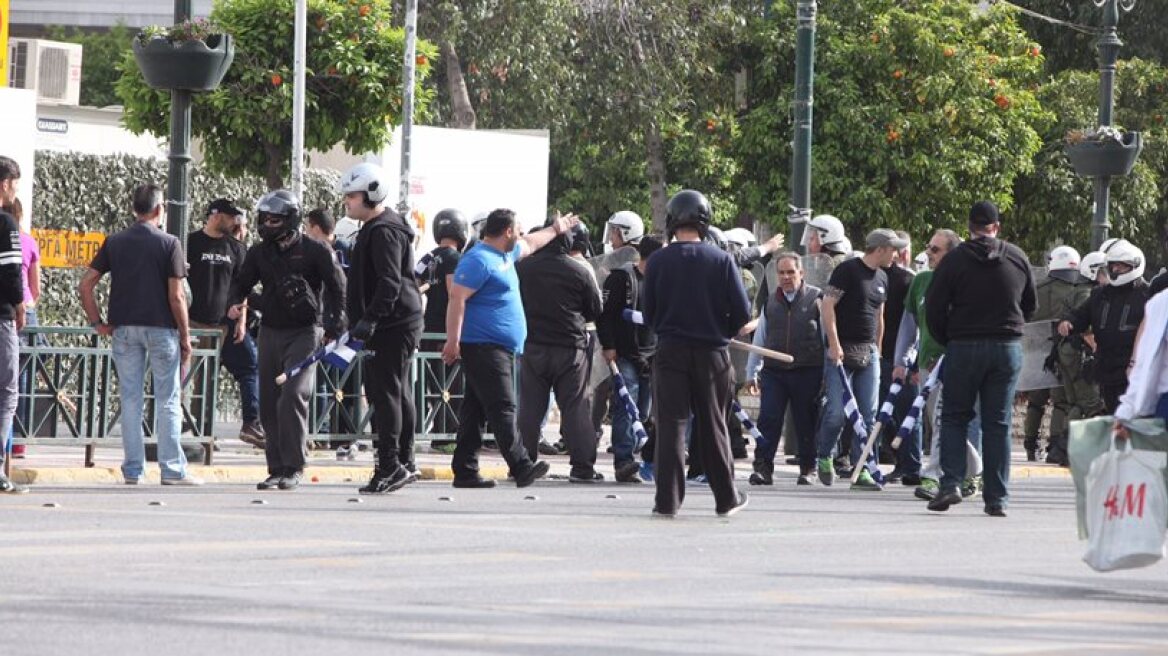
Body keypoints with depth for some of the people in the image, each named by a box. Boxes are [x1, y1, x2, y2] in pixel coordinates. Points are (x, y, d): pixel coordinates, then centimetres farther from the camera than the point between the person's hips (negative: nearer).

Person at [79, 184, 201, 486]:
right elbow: (176, 296, -9)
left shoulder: (115, 243, 5)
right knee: (168, 401, 3)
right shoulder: (168, 244, -6)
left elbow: (86, 283, 1)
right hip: (161, 326, -3)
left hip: (124, 328, 3)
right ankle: (172, 469, 1)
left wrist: (97, 322, 9)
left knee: (131, 399, 7)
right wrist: (185, 337, -2)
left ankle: (133, 469, 7)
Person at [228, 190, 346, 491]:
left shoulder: (314, 251, -4)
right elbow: (242, 283, 19)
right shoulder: (260, 252, 9)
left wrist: (335, 328, -7)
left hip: (303, 333, -5)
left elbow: (337, 288, 0)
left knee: (292, 396, -19)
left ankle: (293, 468, -15)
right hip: (270, 332, 6)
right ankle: (277, 469, 12)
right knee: (269, 404, 4)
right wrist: (235, 304, -2)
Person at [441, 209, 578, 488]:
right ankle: (522, 467, -16)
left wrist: (556, 230, 54)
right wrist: (453, 341, -24)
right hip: (484, 347, -10)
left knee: (476, 411, 8)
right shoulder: (479, 260, -13)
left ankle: (465, 472, 8)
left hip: (500, 348, 10)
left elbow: (528, 245, 42)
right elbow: (457, 299, -19)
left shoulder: (505, 254, 19)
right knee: (502, 409, -12)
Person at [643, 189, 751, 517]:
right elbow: (742, 312, -6)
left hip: (670, 351, -1)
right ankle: (726, 497, 19)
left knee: (670, 425, 2)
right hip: (711, 352, 1)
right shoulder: (721, 260, -5)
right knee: (712, 426, 12)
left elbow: (649, 314, -1)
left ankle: (668, 499, -5)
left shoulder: (658, 261, -5)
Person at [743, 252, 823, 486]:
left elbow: (828, 336, 2)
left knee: (806, 423, 4)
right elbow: (759, 339, 18)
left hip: (807, 372, -3)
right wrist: (751, 373, 16)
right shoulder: (771, 303, 12)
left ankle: (807, 469, 15)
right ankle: (763, 468, -7)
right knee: (768, 420, -7)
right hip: (774, 371, 3)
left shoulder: (815, 299, 0)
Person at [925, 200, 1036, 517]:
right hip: (1008, 348, 2)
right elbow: (1030, 304, 16)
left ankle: (951, 483, -8)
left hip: (964, 346, -2)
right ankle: (997, 498, 4)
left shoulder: (955, 259, -5)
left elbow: (934, 307, -5)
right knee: (998, 423, 6)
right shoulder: (1017, 258, 5)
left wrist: (946, 341, 11)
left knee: (955, 417, 9)